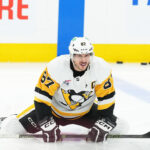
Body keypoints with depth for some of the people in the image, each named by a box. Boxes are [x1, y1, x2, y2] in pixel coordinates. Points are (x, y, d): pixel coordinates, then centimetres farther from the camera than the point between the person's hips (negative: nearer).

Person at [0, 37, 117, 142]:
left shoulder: (101, 67, -26)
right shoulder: (56, 66, -31)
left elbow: (106, 98, -17)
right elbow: (42, 95, -26)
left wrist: (102, 125, -22)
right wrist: (47, 125, -29)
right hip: (55, 110, -2)